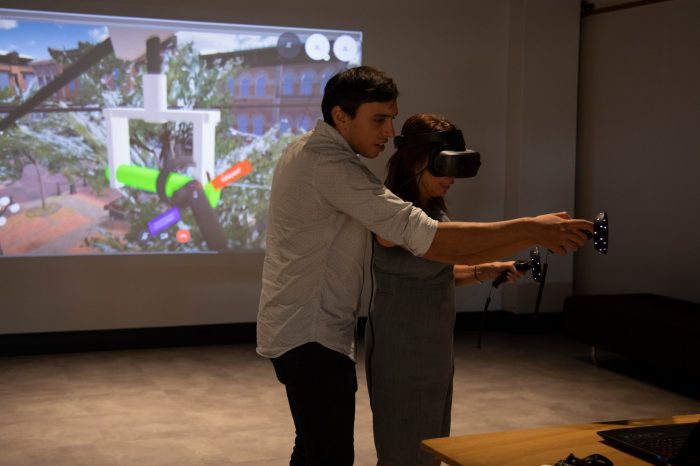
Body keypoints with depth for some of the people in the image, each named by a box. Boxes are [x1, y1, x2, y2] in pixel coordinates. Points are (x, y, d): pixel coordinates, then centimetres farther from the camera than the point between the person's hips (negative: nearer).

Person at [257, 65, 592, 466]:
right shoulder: (332, 166, -23)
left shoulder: (304, 151, 10)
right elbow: (425, 237, -30)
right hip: (312, 336, -11)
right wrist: (531, 229, -29)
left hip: (293, 329, 11)